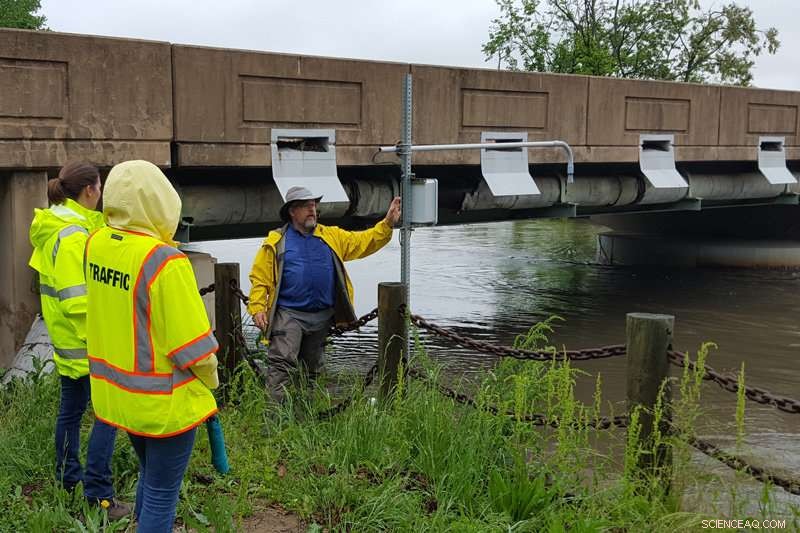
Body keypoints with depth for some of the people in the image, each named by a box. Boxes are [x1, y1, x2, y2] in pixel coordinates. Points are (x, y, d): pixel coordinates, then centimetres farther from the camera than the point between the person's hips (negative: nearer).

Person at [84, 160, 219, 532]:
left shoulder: (95, 244, -4)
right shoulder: (164, 261, -26)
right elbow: (192, 346, -21)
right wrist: (209, 381, -2)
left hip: (115, 391, 7)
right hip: (164, 402, -7)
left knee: (150, 477, 27)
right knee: (162, 494, 9)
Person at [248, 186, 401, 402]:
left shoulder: (332, 237, 11)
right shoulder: (276, 242, 0)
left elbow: (364, 242, 8)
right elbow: (260, 278, -2)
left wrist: (387, 224, -3)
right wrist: (257, 308, -13)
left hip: (322, 316, 4)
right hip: (288, 315, -4)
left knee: (312, 367, 15)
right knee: (282, 362, -15)